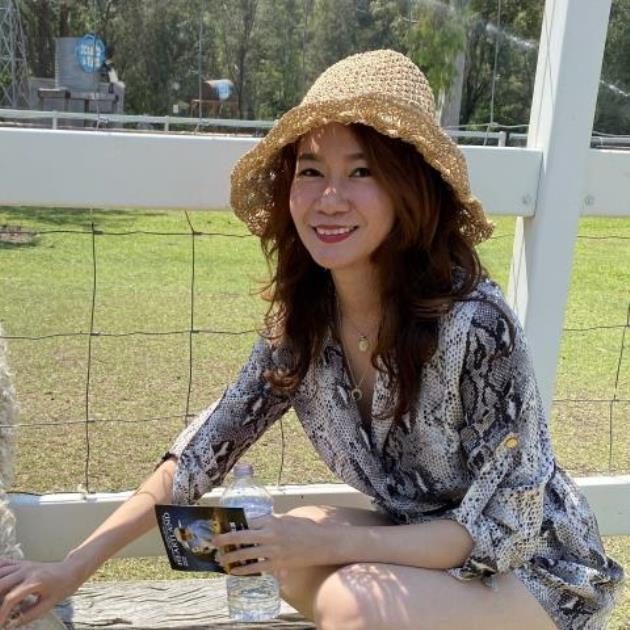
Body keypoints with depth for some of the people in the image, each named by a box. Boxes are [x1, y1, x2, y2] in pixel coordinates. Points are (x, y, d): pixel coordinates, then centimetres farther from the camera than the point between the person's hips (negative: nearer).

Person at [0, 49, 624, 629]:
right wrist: (73, 567, -9)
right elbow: (209, 446, -5)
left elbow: (503, 529, -22)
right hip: (424, 546, 6)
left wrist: (331, 543, -27)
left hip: (532, 567, -6)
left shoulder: (473, 322, -29)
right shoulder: (302, 320, -11)